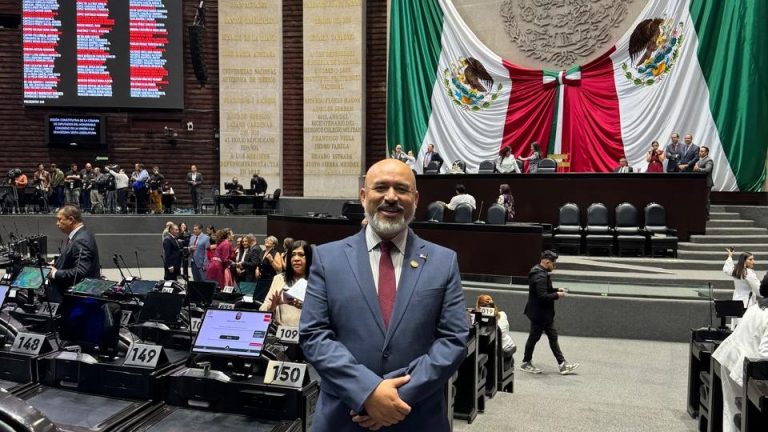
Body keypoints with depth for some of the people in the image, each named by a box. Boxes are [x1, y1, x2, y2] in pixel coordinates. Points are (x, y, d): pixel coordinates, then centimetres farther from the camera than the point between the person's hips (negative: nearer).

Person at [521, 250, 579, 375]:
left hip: (545, 313, 10)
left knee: (553, 337, 11)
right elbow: (543, 296, -30)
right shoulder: (540, 276, -25)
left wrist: (556, 290, 7)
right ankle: (526, 363, 21)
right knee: (534, 337, 5)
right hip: (539, 313, -10)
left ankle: (562, 364, 16)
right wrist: (557, 295, -16)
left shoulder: (540, 272, 8)